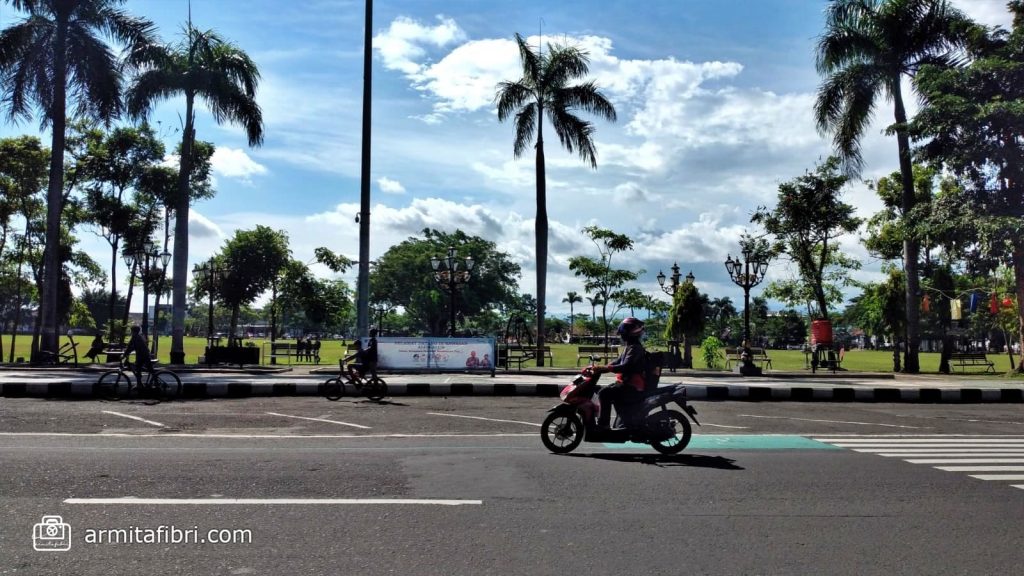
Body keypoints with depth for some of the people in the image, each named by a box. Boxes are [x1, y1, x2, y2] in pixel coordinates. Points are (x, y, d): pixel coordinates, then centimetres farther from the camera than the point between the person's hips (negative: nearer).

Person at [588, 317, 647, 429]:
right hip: (628, 383, 11)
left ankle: (603, 424, -20)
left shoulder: (635, 348, -16)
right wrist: (600, 368, 9)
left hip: (633, 387, -11)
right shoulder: (630, 347, 17)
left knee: (604, 393, -22)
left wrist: (603, 368, -34)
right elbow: (618, 361, 21)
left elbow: (625, 367, -28)